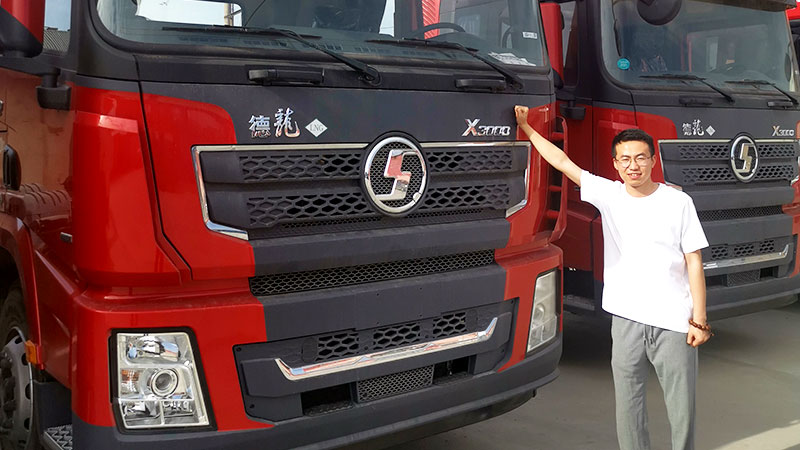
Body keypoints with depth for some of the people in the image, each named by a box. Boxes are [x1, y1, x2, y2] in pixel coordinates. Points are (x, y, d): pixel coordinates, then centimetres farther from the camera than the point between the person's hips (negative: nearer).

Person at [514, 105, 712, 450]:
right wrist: (525, 127, 10)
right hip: (627, 321, 2)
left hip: (674, 322, -1)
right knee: (628, 409, 7)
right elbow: (562, 160, 9)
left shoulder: (679, 202, -1)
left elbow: (694, 262, 0)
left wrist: (699, 318, -4)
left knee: (682, 411, 3)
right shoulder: (609, 195, 4)